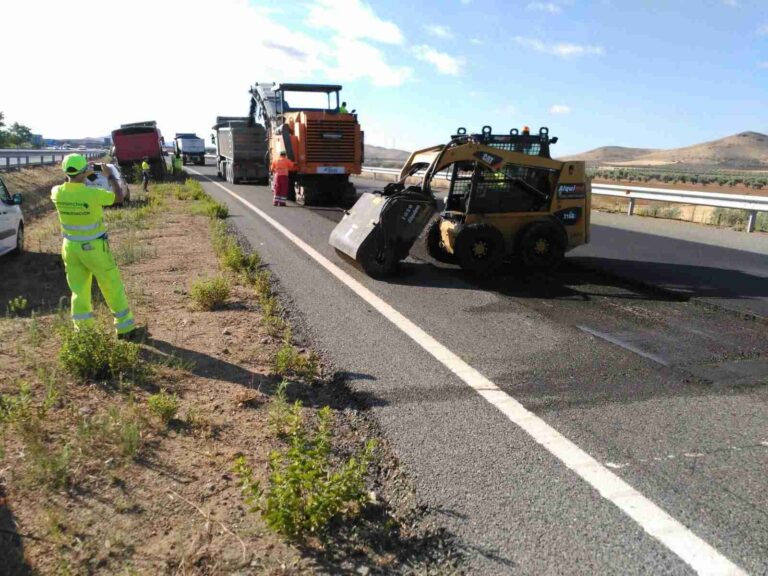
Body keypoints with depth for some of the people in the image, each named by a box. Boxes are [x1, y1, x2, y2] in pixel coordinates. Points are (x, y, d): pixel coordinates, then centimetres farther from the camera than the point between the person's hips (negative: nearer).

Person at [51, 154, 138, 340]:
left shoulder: (58, 193, -8)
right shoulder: (92, 194, -23)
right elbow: (119, 197, -6)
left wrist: (81, 177, 22)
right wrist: (110, 175, 5)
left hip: (71, 247, 5)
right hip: (94, 248, -5)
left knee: (78, 291, 14)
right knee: (113, 288, 9)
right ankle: (125, 327, 18)